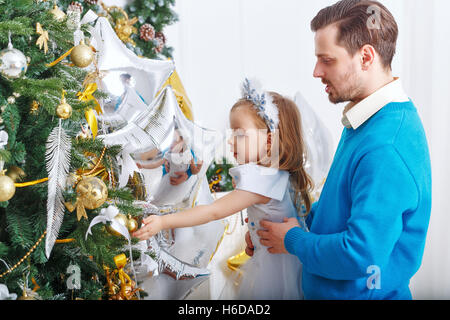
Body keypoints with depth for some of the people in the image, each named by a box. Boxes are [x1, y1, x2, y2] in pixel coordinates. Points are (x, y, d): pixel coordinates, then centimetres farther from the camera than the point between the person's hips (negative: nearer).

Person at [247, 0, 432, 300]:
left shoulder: (386, 150, -30)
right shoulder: (364, 122, 2)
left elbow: (362, 255, -32)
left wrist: (293, 239, -16)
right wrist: (270, 231, 8)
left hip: (360, 291, -8)